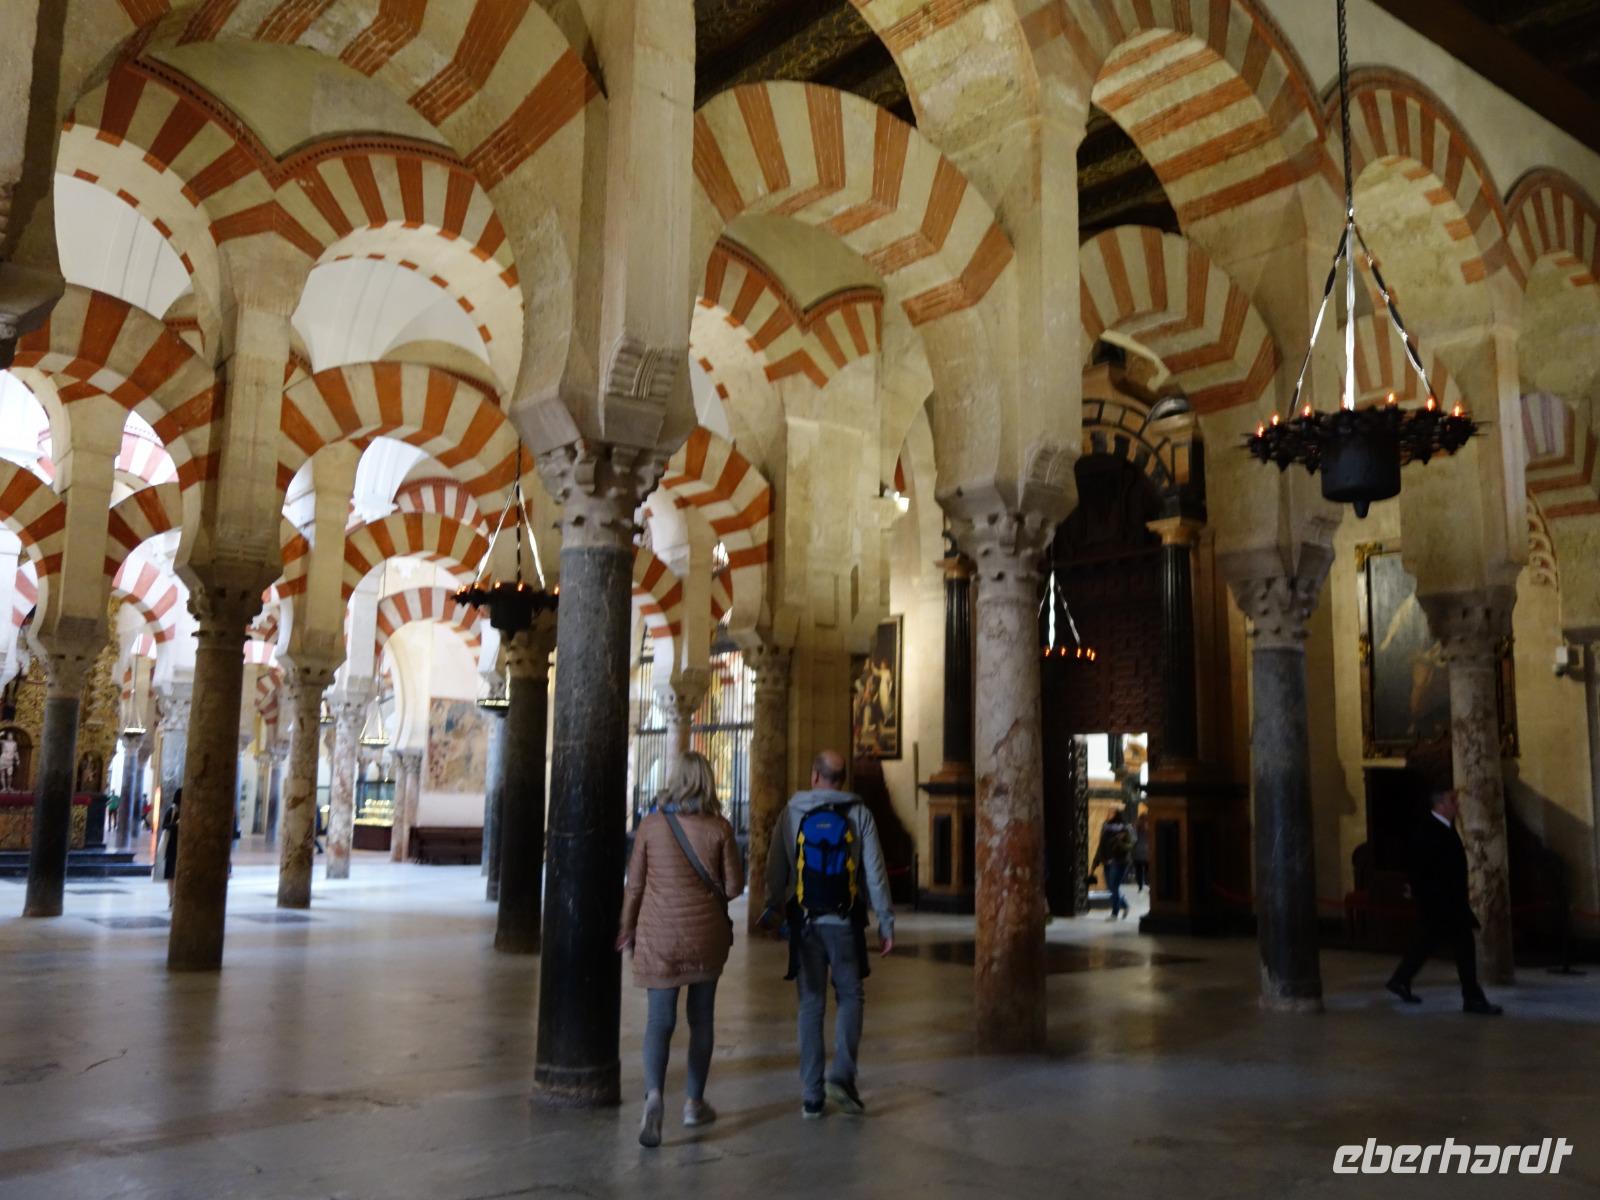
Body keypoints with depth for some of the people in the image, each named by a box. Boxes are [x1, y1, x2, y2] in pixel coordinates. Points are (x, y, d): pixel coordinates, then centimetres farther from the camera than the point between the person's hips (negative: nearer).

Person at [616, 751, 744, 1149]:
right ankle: (695, 1103, 24)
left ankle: (653, 1094, -21)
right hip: (706, 934, 0)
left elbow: (635, 884, 1)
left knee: (660, 1018, 2)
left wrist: (628, 927, 13)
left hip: (659, 935, 0)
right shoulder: (719, 828, -7)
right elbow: (734, 886, -3)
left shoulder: (651, 825, -4)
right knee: (701, 1018, 15)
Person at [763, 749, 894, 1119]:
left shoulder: (792, 813, 0)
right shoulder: (858, 814, -2)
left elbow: (776, 870, 6)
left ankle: (811, 1097, 9)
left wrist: (774, 906, 24)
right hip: (845, 922, -1)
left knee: (811, 1005, 7)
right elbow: (875, 873, -3)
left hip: (805, 922, 1)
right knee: (850, 998, 11)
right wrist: (886, 922, 4)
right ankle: (841, 1076, -5)